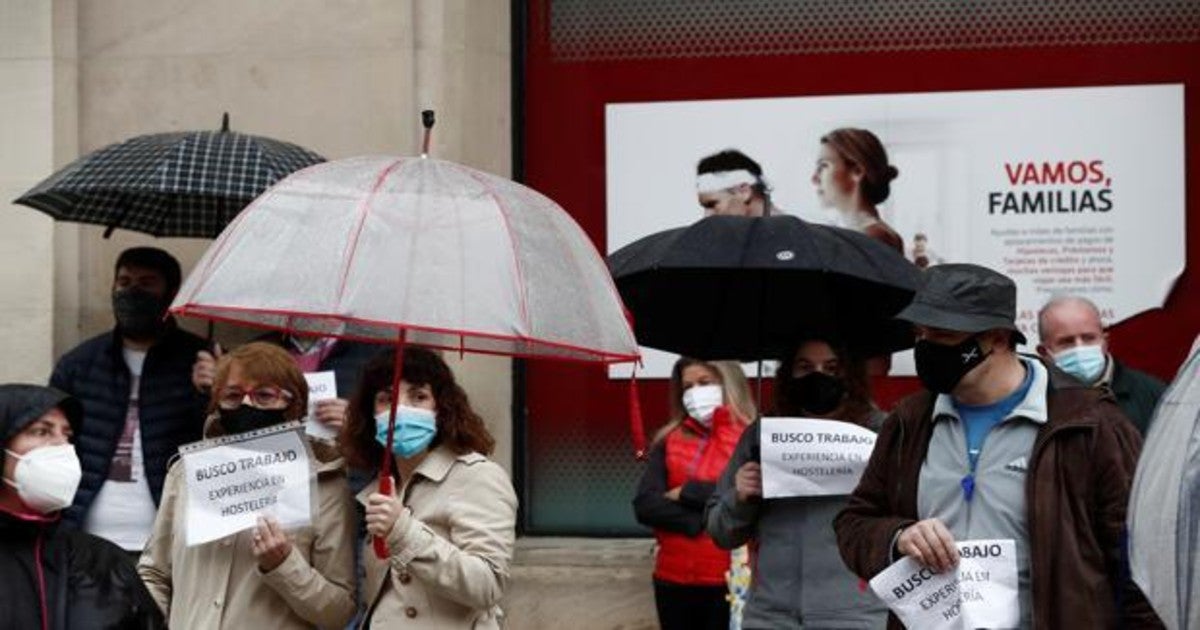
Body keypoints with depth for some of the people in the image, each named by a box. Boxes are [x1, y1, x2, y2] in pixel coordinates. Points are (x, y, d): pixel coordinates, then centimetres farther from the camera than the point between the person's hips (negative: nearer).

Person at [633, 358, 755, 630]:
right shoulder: (669, 442, 10)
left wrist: (687, 493, -8)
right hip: (674, 580, 4)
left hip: (730, 581, -4)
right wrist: (701, 521, -12)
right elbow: (645, 505, -1)